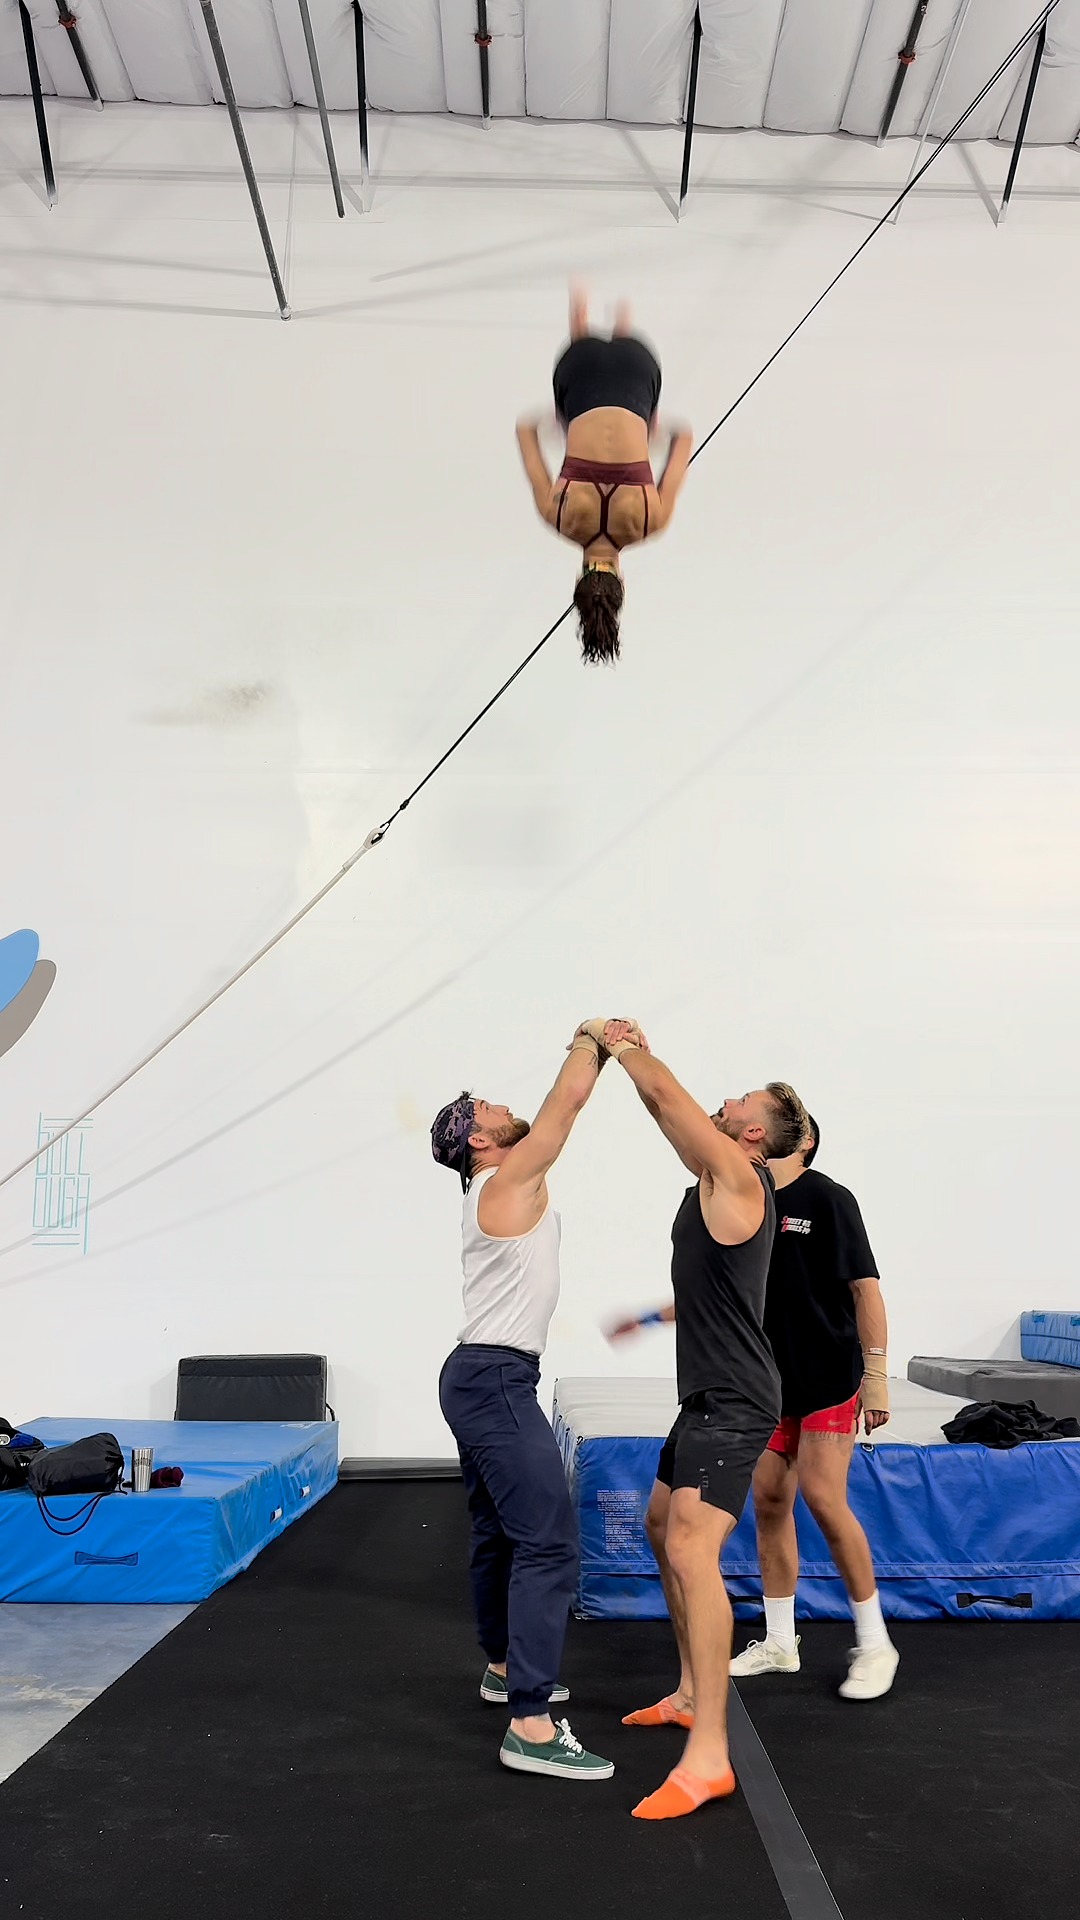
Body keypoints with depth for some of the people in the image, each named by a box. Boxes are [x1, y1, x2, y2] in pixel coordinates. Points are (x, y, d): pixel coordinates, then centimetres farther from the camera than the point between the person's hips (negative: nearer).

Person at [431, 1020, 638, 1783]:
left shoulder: (503, 1184, 13)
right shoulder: (508, 1180, -14)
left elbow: (561, 1109, 21)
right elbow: (567, 1101, -14)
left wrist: (604, 1053, 16)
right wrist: (589, 1039, 1)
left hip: (483, 1376, 11)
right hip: (497, 1381, -11)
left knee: (502, 1533, 22)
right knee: (549, 1541, -13)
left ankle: (507, 1667, 37)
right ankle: (531, 1726, -15)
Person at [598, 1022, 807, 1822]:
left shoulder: (736, 1176, -17)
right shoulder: (722, 1182, 9)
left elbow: (665, 1094, -17)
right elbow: (674, 1104, 19)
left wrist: (617, 1043, -1)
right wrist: (633, 1050, 13)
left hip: (733, 1404, -11)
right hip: (709, 1397, 11)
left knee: (692, 1550, -20)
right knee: (662, 1527, 22)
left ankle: (708, 1758, -18)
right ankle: (692, 1692, 34)